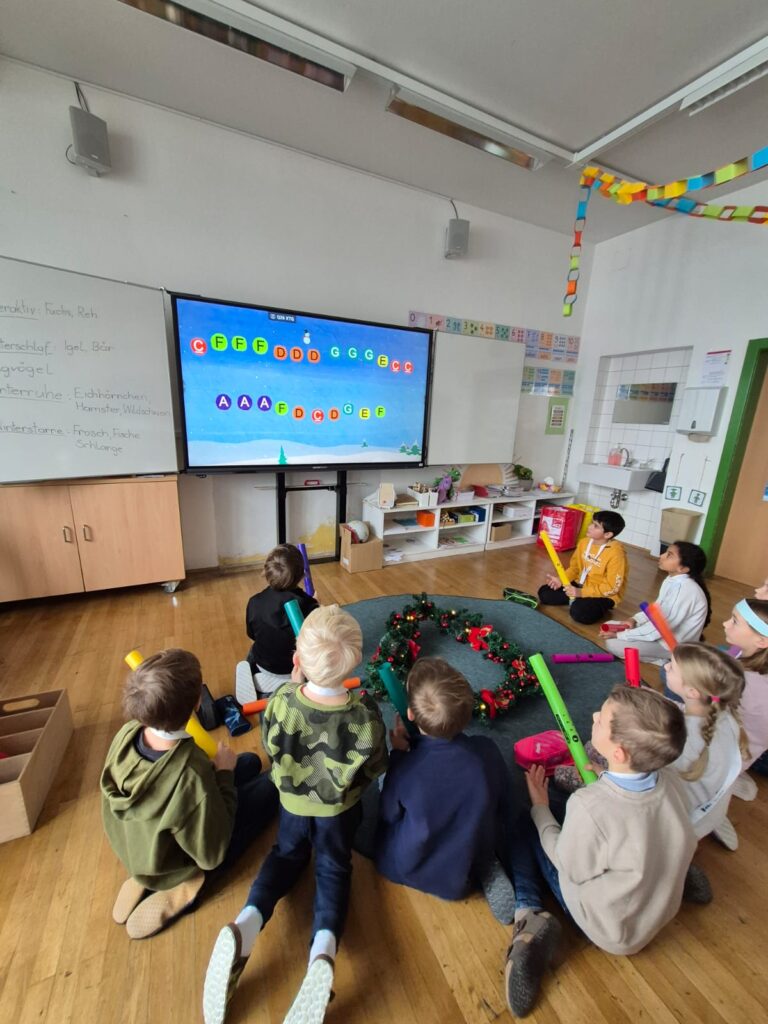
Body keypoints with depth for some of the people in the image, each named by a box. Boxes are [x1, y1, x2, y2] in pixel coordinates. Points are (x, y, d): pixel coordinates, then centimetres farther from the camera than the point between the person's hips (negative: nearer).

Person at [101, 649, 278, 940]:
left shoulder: (127, 732, -27)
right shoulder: (191, 774, -44)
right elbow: (211, 855, -26)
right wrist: (224, 774, -20)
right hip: (172, 867, -5)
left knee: (249, 761, 16)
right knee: (270, 784, 8)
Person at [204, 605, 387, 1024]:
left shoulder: (281, 703, -32)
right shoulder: (365, 714, -32)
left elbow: (271, 747, -8)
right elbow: (376, 769, -14)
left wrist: (296, 684, -2)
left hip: (292, 801, 2)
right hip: (340, 807, -1)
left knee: (286, 854, 26)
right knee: (333, 867, 18)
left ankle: (246, 923, 1)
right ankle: (324, 947, -9)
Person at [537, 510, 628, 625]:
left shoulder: (616, 553, -24)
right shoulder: (584, 541, -4)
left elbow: (612, 587, -23)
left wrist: (582, 593, -27)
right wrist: (561, 580, -11)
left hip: (604, 594, -6)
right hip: (580, 585, 6)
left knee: (579, 613, -33)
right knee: (544, 593, -6)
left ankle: (599, 606, -1)